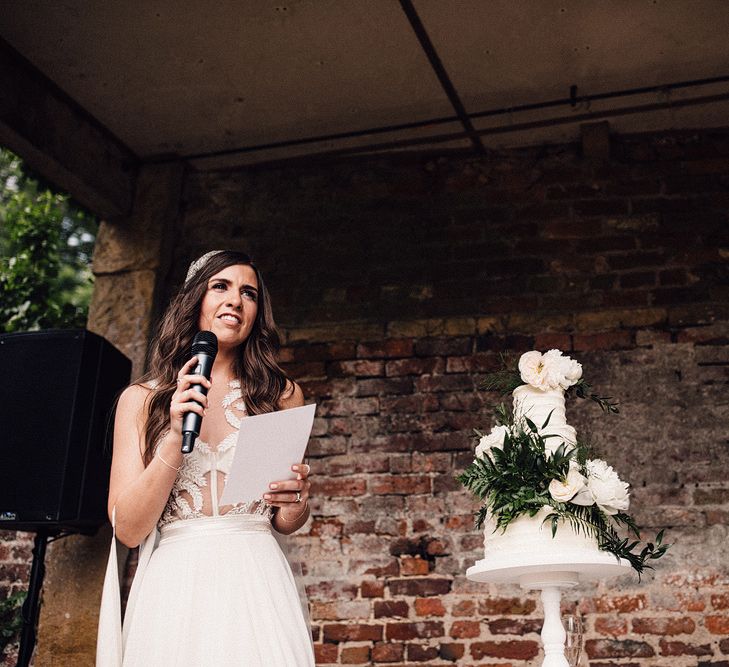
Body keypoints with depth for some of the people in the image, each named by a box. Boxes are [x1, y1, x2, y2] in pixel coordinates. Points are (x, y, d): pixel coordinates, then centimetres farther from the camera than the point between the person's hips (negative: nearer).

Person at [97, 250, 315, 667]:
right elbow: (128, 529, -3)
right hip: (173, 586, -1)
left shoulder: (281, 395, 8)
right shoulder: (141, 399, 5)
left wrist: (295, 504, -9)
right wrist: (175, 438, -14)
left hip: (257, 583, 1)